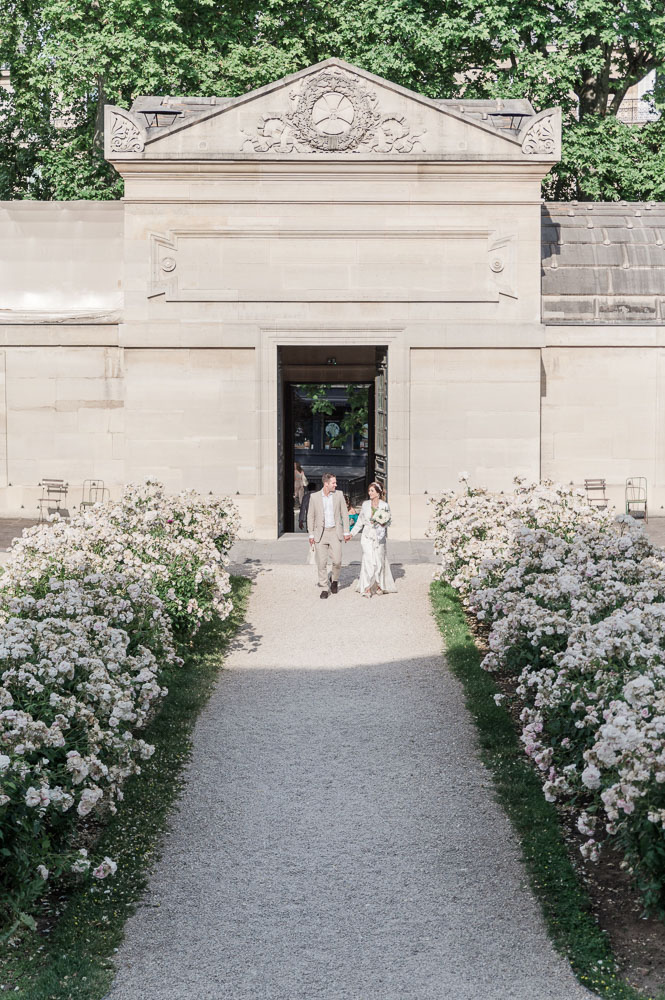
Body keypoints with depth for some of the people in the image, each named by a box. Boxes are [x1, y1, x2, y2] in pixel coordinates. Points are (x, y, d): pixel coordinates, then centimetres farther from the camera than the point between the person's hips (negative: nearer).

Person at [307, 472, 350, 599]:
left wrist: (346, 532, 3)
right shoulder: (314, 497, 1)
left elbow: (344, 514, 7)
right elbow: (310, 516, 6)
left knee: (337, 561, -7)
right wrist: (311, 535, 2)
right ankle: (324, 588, 7)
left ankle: (334, 579, 22)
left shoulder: (339, 495, 3)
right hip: (320, 533, 0)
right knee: (321, 562, -2)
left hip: (335, 532, 0)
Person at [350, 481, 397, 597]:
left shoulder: (384, 506, 0)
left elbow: (388, 521, 8)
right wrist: (352, 533, 11)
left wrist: (383, 523, -14)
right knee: (368, 560, -10)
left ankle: (380, 585, 22)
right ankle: (367, 588, -11)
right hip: (367, 536, 1)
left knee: (379, 561, 2)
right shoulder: (365, 504, 6)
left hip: (379, 536, -1)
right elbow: (360, 521, 13)